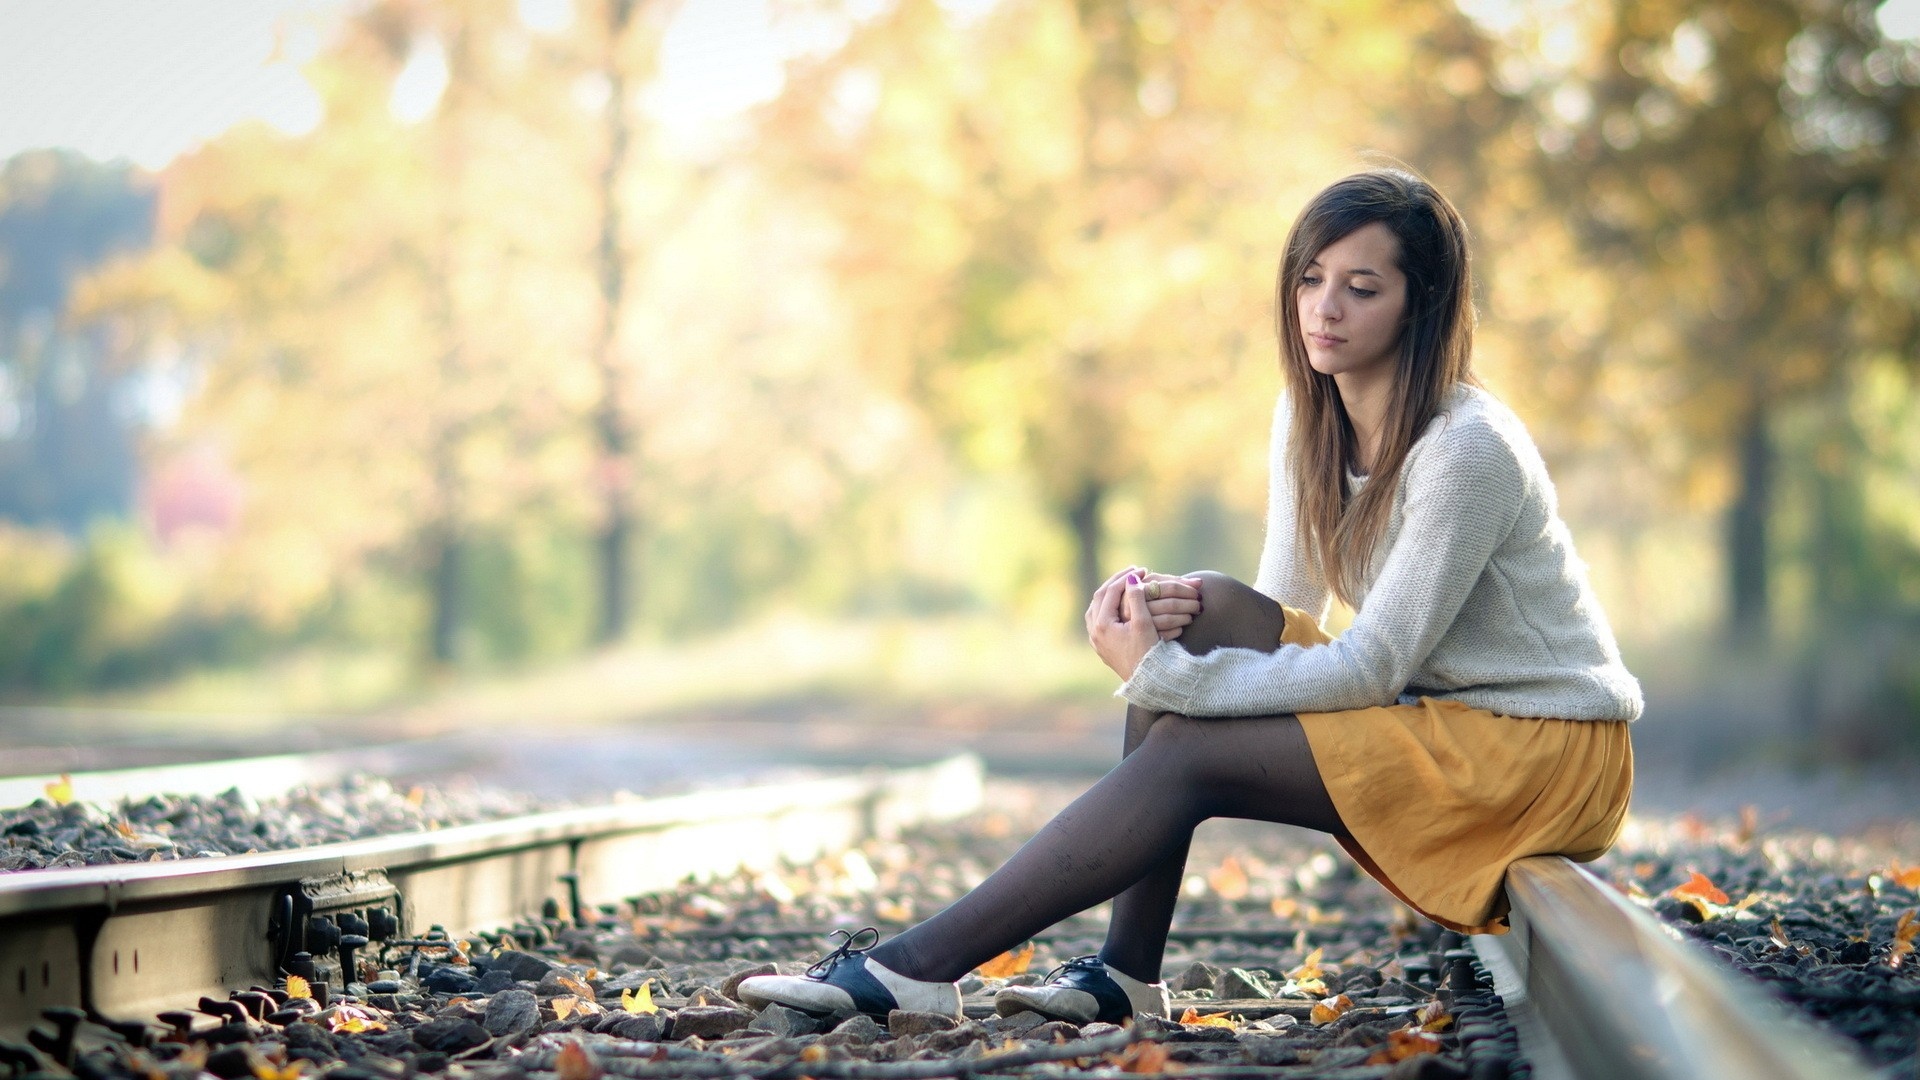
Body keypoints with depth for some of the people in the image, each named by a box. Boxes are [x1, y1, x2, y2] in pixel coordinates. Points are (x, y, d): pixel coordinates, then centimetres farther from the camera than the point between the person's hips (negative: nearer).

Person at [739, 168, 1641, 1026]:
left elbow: (1373, 667, -24)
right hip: (1431, 709, 8)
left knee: (1190, 754, -21)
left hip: (1548, 748, -8)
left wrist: (1162, 671, -25)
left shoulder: (1466, 448, -22)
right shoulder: (1308, 416, 3)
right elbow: (1286, 614, 6)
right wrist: (1173, 626, -17)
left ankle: (921, 965, -20)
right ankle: (1124, 972, -14)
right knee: (1206, 615, -13)